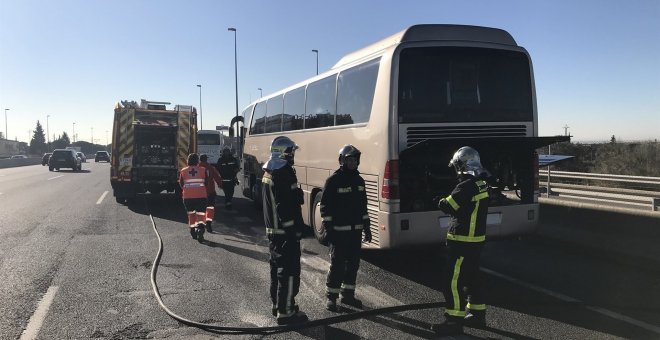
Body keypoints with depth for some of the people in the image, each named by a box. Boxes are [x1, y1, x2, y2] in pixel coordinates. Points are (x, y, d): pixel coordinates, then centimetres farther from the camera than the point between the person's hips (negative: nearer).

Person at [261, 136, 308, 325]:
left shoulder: (268, 173, 13)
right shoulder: (284, 174, -19)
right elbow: (289, 207, -23)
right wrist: (296, 231, -20)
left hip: (272, 230, 10)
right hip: (286, 231, -10)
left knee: (277, 267, 19)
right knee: (289, 271, -4)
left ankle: (277, 305, 30)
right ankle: (285, 312, 0)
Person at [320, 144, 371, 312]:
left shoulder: (359, 180, 11)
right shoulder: (333, 180, -9)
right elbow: (325, 206, -9)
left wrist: (366, 227, 15)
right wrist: (328, 228, -14)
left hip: (356, 229, 7)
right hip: (339, 230, -6)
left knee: (353, 263, 11)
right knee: (337, 264, -3)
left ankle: (348, 294, 24)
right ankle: (331, 297, 10)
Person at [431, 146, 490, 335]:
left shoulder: (467, 186, -21)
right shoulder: (482, 184, 10)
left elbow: (448, 206, -20)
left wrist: (439, 201, 0)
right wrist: (445, 200, 6)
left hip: (463, 241, -10)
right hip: (476, 239, 10)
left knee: (454, 281, -4)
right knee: (471, 277, 21)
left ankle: (455, 321, 1)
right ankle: (477, 314, 32)